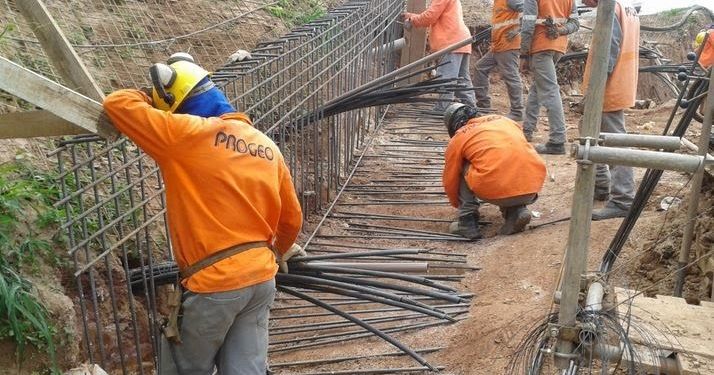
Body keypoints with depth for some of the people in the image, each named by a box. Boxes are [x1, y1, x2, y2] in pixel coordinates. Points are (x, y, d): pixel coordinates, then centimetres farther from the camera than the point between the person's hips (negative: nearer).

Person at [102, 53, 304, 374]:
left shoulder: (186, 134, -12)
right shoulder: (267, 146, 7)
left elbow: (117, 104, -6)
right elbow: (291, 217, 14)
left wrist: (150, 98, 14)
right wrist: (281, 249, 34)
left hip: (214, 286, -6)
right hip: (262, 279, 6)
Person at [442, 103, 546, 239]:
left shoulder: (458, 139, 13)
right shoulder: (504, 120, 25)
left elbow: (450, 180, 21)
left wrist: (458, 204, 42)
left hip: (496, 191, -4)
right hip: (533, 188, 4)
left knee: (464, 168, 22)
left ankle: (468, 222, 15)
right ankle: (517, 210, 11)